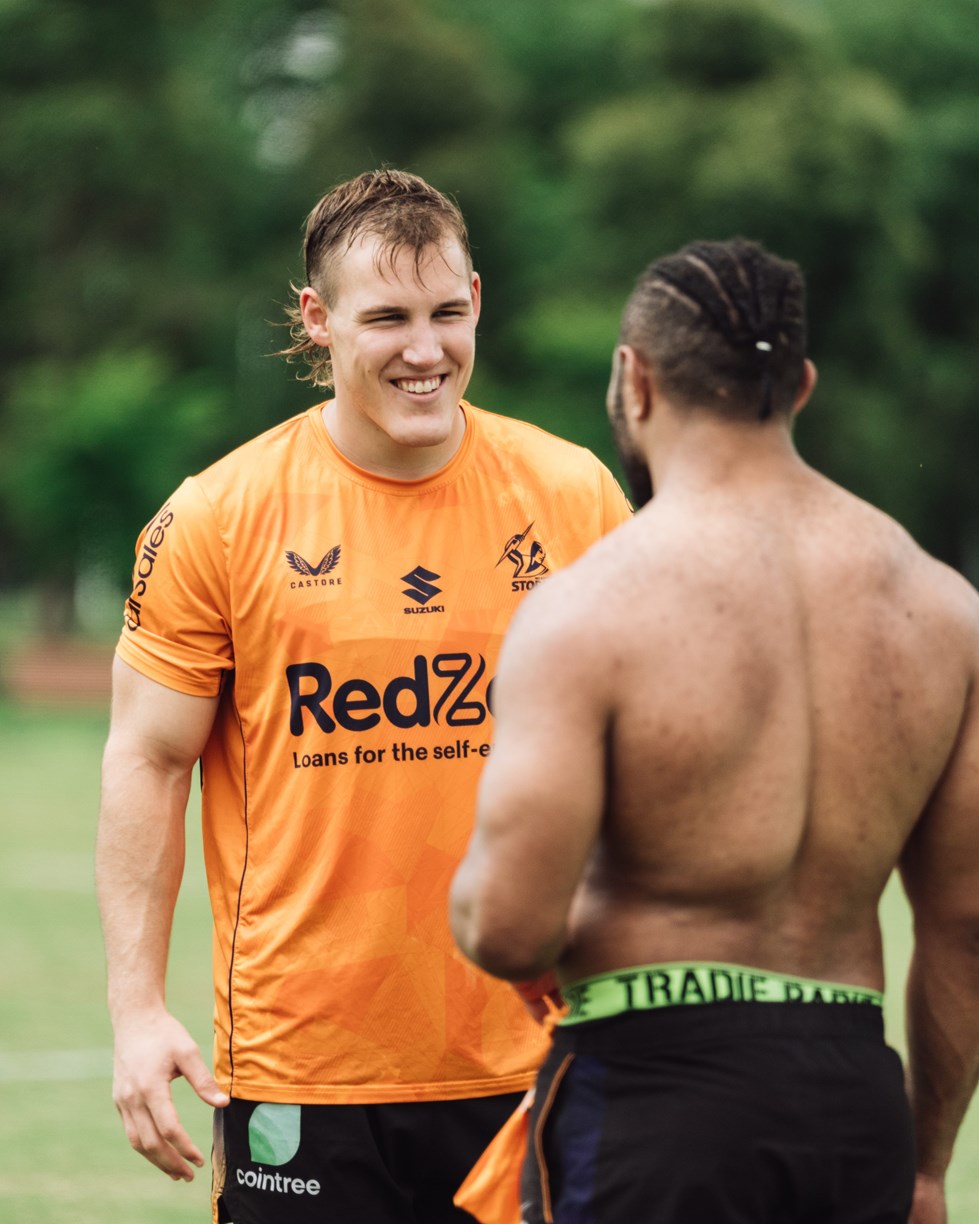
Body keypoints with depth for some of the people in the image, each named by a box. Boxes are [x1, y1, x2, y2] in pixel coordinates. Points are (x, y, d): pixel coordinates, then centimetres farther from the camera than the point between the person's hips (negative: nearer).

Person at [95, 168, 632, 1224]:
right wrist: (136, 1009, -7)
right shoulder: (219, 517, -4)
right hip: (300, 1070, -2)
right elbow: (147, 764, 0)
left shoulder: (575, 494, 3)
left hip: (531, 1059, 2)